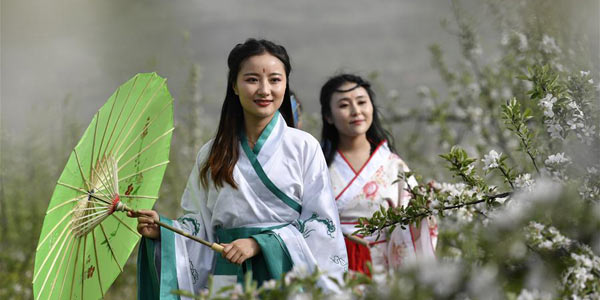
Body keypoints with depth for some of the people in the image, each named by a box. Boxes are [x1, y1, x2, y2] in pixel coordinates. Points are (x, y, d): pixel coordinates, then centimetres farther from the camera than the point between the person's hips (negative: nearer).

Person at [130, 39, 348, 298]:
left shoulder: (304, 146, -2)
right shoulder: (212, 154, 7)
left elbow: (320, 223, -6)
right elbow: (200, 226, 8)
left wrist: (259, 243, -14)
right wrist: (162, 231, -9)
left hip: (286, 278, -2)